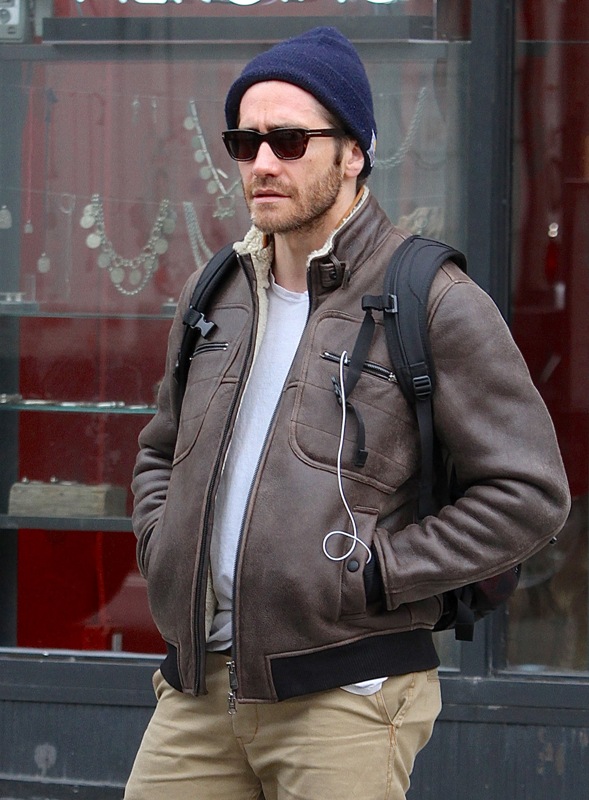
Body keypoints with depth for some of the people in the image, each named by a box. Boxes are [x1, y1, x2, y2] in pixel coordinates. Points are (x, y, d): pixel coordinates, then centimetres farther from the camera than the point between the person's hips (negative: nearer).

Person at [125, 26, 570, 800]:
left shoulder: (435, 303, -5)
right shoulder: (215, 294, 14)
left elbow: (530, 492, -7)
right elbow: (160, 454, 29)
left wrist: (373, 574, -11)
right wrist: (163, 557, 10)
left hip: (345, 696, -5)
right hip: (199, 686, 6)